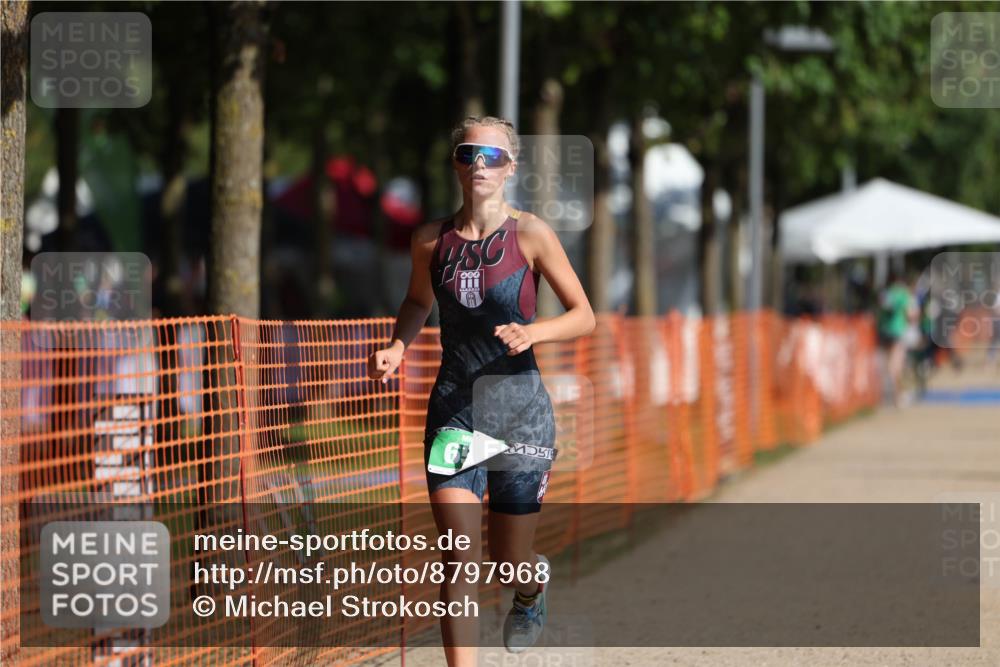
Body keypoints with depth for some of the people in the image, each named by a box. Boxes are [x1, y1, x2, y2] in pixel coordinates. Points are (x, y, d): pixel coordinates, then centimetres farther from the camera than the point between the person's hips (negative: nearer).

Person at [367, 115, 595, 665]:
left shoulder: (530, 234, -7)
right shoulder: (431, 239, 2)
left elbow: (584, 316, -3)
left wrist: (532, 332, -22)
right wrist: (397, 348, 2)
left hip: (519, 407, -1)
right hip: (452, 407, 1)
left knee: (509, 565, 10)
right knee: (460, 557, -14)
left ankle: (535, 583, 49)